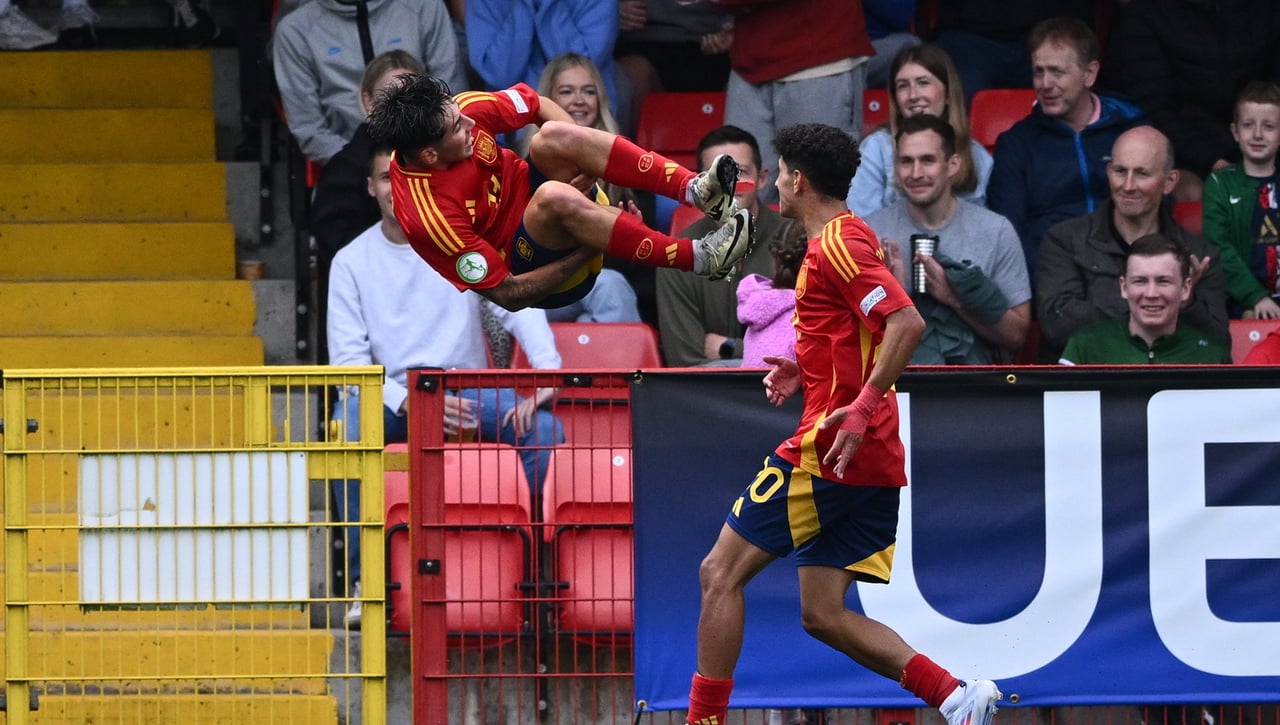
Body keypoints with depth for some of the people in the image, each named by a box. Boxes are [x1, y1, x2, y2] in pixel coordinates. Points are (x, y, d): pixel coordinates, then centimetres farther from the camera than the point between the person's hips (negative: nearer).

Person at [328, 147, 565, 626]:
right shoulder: (352, 261, 5)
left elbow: (518, 303, -7)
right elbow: (347, 359, -3)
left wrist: (548, 372, -27)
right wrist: (407, 402, -22)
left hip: (466, 388, 1)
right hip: (390, 393, -1)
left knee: (544, 425, -28)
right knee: (345, 424, -35)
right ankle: (364, 581, -27)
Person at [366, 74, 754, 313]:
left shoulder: (459, 111, -14)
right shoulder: (428, 216, -30)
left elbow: (542, 107, 4)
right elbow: (508, 294, -24)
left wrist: (586, 159, -10)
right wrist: (588, 251, -27)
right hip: (536, 265, -6)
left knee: (554, 136, -25)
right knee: (555, 197, -39)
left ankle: (695, 189, -30)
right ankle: (701, 257, -36)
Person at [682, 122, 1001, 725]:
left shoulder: (835, 245, -11)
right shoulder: (848, 237, 20)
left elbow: (907, 323, -24)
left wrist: (862, 407, -29)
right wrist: (805, 370, 18)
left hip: (827, 449, -10)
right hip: (874, 465, 10)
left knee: (721, 574, -2)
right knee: (823, 615, 7)